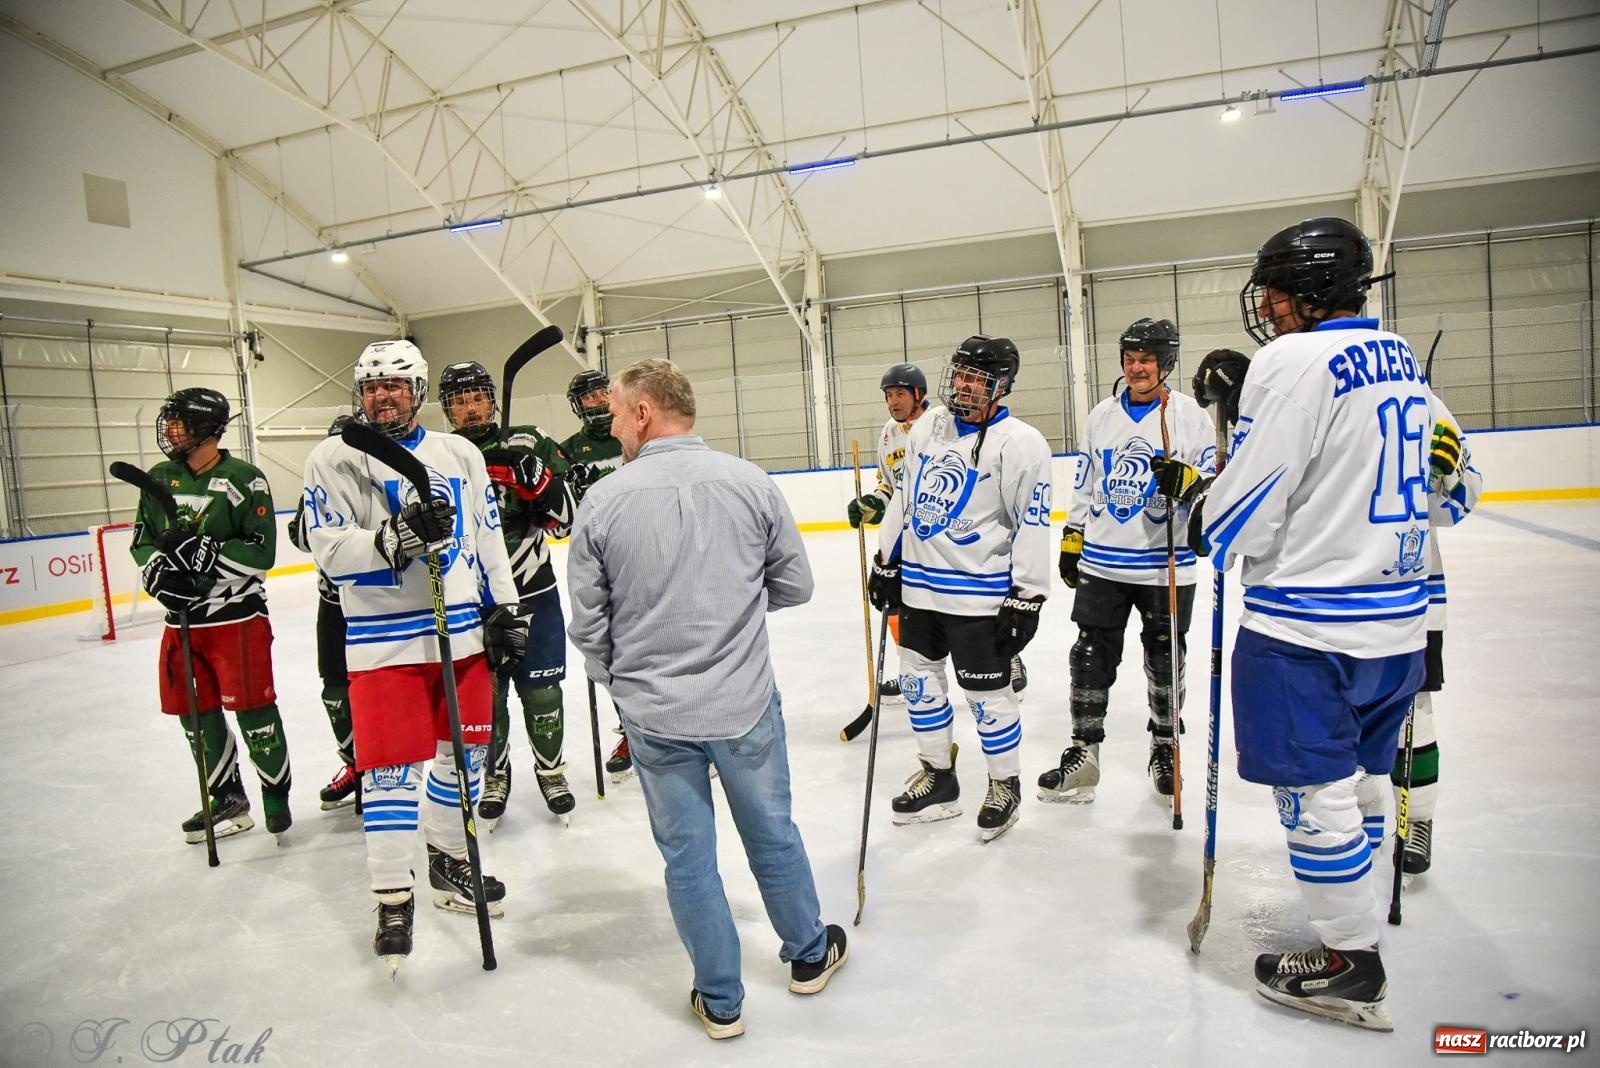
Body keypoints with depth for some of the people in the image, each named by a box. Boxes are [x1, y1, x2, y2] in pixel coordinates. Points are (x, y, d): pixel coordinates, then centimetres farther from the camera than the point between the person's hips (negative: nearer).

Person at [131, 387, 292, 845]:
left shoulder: (244, 479, -11)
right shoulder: (159, 479, 8)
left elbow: (261, 552, -15)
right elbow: (142, 541, 15)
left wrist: (201, 549, -25)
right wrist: (159, 569, -5)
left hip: (237, 617, -6)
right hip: (181, 618, 7)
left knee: (253, 708, -1)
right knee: (196, 713, 12)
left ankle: (276, 793, 16)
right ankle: (227, 799, 27)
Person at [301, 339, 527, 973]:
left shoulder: (460, 455, 9)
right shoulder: (333, 461, -2)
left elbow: (488, 536, 12)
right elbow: (330, 549, -11)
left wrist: (504, 609, 8)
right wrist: (397, 537, -28)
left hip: (462, 631, 4)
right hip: (384, 640, -4)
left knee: (463, 752, 14)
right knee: (391, 768, 0)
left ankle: (448, 863, 35)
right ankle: (393, 900, 15)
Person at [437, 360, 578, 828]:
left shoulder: (528, 446, -3)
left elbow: (563, 520, -7)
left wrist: (542, 478, -22)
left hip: (533, 595, 0)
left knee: (541, 690, 9)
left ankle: (550, 767, 32)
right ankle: (493, 773, 33)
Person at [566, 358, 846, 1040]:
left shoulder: (602, 500, -11)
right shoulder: (750, 482, -9)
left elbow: (588, 623, -4)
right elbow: (793, 586, 0)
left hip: (654, 716, -1)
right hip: (746, 702, 1)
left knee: (688, 855, 15)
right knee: (773, 833, 21)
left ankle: (720, 1000, 30)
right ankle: (809, 956, 41)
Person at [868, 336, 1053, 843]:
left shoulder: (1019, 443, -12)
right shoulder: (926, 429, 8)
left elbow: (1033, 523, -13)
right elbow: (903, 497, 15)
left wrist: (1026, 599, -15)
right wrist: (886, 561, 14)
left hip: (980, 595, -7)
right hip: (919, 586, 7)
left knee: (986, 693, 4)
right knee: (919, 681, 14)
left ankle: (1005, 785, 27)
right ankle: (939, 777, 32)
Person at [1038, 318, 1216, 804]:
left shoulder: (1189, 416, -4)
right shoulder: (1102, 417, 8)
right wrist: (1071, 540, 11)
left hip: (1165, 566, -3)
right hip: (1101, 561, 3)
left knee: (1164, 660, 12)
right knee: (1090, 656, 5)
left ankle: (1164, 748, 32)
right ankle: (1083, 751, 17)